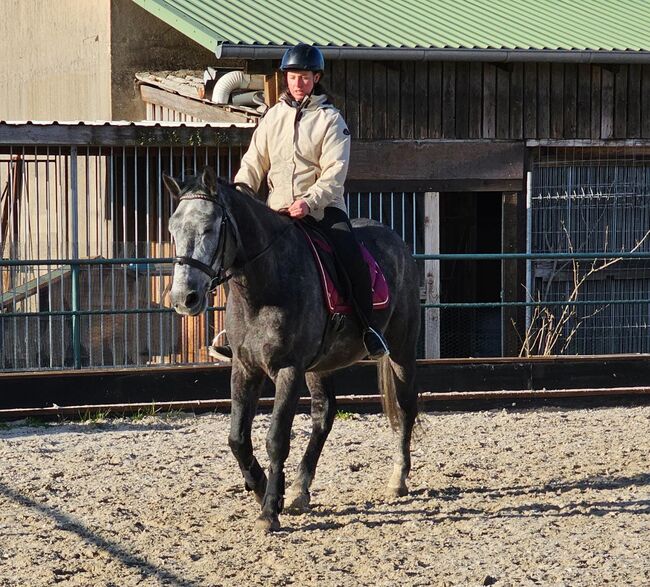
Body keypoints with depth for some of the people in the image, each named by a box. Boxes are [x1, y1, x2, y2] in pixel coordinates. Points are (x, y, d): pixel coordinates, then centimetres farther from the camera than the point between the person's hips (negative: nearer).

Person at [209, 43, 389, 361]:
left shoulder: (330, 119, -1)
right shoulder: (273, 116, 12)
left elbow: (334, 172, -10)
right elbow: (254, 162, 11)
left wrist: (309, 202, -26)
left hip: (322, 207, -4)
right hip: (277, 209, 4)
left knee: (351, 257, -26)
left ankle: (367, 326, -14)